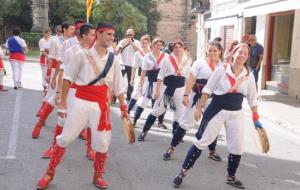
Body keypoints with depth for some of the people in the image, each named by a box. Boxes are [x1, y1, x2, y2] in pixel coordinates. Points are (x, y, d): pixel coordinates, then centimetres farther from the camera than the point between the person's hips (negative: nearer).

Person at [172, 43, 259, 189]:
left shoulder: (249, 76, 1)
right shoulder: (221, 70, -9)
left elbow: (252, 99, 9)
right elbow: (207, 90, -4)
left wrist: (255, 118, 7)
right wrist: (200, 107, -6)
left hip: (236, 114, 4)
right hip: (217, 110, -4)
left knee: (237, 147, 8)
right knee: (202, 141, -1)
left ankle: (231, 177, 31)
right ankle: (183, 171, 10)